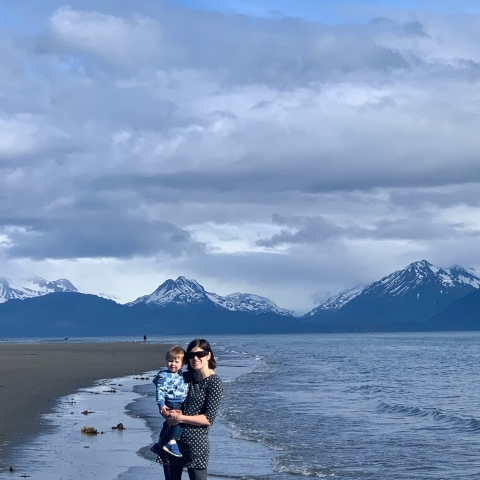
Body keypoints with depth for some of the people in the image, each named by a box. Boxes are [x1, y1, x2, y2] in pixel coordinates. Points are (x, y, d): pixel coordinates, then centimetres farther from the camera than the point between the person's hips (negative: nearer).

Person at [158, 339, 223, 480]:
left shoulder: (214, 382, -7)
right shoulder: (185, 377, 10)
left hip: (195, 442, -6)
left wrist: (180, 418, -17)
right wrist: (167, 413, -8)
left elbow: (209, 418, -14)